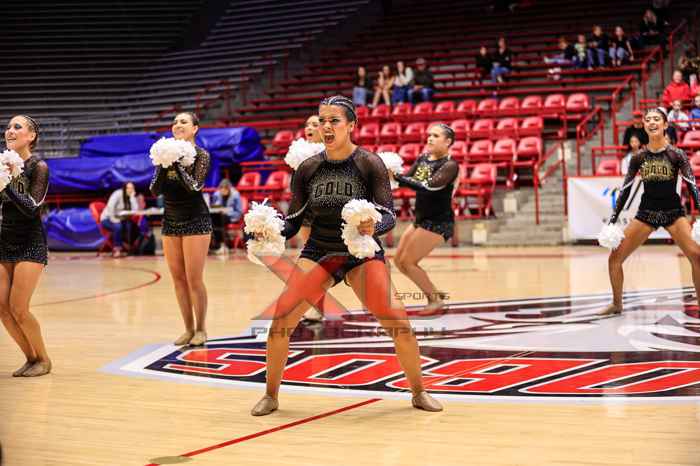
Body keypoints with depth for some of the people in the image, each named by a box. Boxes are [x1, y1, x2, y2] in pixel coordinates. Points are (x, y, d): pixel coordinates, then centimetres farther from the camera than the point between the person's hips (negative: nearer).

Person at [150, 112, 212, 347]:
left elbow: (195, 187, -19)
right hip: (171, 221, 5)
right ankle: (188, 328, 13)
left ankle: (201, 329, 7)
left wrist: (177, 164, -24)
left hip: (195, 221, -5)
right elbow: (155, 190, -1)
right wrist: (164, 165, -16)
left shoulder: (201, 155, -7)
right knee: (178, 279, 5)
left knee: (194, 279, -5)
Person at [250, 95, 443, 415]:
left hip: (363, 254, -2)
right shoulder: (307, 169, -2)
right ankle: (270, 396, 6)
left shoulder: (370, 164, -10)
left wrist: (373, 227, -36)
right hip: (318, 253, 2)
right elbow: (293, 221, 3)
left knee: (397, 322, -18)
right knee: (281, 320, -15)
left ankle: (419, 393, 5)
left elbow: (389, 217, -14)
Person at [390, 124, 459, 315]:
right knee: (399, 261, 10)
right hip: (421, 220, 8)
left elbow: (428, 187, -30)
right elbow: (407, 179, 0)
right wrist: (391, 173, -21)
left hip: (438, 223, -8)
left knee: (408, 262, -9)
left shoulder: (450, 165, -16)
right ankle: (433, 294, 24)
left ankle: (436, 300, 7)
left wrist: (396, 176, -35)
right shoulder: (422, 159, 7)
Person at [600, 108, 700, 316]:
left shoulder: (676, 154, -7)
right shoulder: (639, 157, 0)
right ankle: (616, 304, 18)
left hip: (673, 212, -3)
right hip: (646, 213, 3)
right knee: (615, 257, -2)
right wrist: (613, 219, 1)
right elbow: (626, 189, 4)